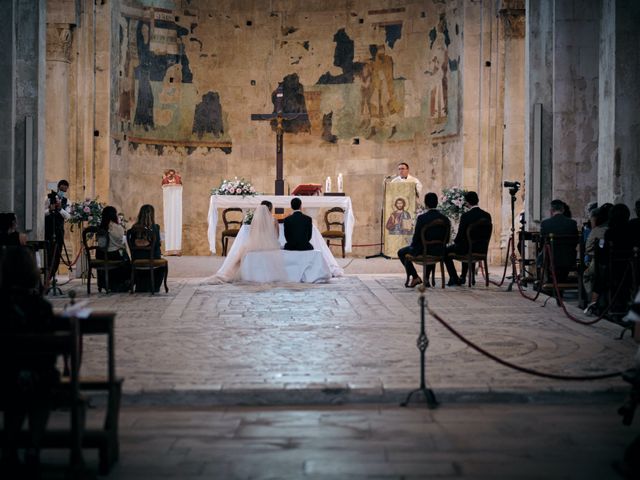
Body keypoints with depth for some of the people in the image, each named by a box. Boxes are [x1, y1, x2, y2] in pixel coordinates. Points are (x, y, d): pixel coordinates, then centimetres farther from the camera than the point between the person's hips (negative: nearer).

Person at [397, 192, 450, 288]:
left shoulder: (422, 218, -17)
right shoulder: (445, 219, -4)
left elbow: (416, 238, -12)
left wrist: (413, 246, 9)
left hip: (422, 252, -5)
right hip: (439, 253, 5)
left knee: (401, 253, 22)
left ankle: (415, 277, 15)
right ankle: (426, 279, 33)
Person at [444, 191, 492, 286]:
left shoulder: (465, 216, -19)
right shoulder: (487, 215, -1)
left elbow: (460, 235, -15)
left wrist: (455, 241, 9)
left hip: (468, 249, -6)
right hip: (482, 250, 6)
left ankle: (454, 278, 16)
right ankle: (462, 277, 42)